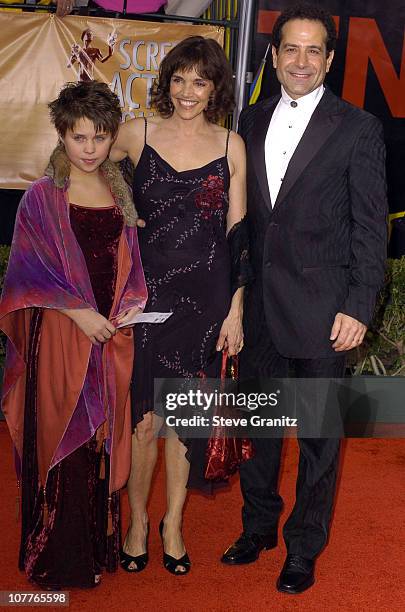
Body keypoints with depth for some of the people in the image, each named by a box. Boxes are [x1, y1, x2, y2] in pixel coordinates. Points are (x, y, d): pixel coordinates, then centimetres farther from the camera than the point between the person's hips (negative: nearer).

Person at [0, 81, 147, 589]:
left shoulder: (119, 191, 9)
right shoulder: (42, 196, -5)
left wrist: (131, 302, -2)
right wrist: (80, 313, -15)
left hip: (113, 332, 4)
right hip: (61, 333, -4)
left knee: (105, 436, 11)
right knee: (61, 439, 3)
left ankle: (100, 545, 27)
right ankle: (55, 557, 18)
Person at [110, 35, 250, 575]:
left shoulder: (231, 145, 3)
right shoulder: (137, 134, 1)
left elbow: (238, 232, 3)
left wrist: (235, 308, 1)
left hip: (205, 297, 1)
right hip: (147, 292, 0)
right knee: (143, 413, 3)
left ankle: (173, 522, 27)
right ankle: (137, 519, 24)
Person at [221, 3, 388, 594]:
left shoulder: (358, 128, -4)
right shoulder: (251, 120, 9)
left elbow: (371, 225, -6)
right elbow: (243, 211, 12)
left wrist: (359, 307, -12)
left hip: (320, 308, -4)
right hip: (257, 302, 5)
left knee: (319, 432, 8)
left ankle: (304, 547, 25)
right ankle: (258, 526, 35)